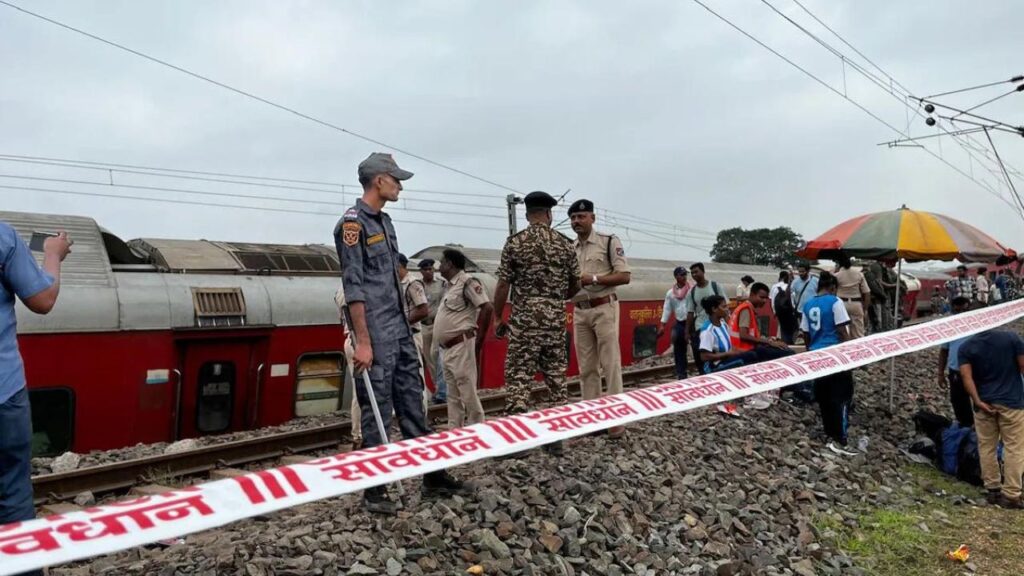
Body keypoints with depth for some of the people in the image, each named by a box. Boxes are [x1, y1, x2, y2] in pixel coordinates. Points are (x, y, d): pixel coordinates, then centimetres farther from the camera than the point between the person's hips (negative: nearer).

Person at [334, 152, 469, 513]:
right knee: (377, 410, 0)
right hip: (376, 333, -8)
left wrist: (404, 323, 17)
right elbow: (353, 286, -16)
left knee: (412, 402, 12)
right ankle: (374, 489, 12)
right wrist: (363, 341, -19)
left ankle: (433, 476, 20)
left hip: (401, 327, 9)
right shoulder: (352, 224, -11)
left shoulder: (384, 220, 15)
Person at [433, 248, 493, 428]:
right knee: (453, 395, 12)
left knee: (468, 392, -7)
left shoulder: (467, 282, -8)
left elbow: (487, 308, -16)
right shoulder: (451, 286, 19)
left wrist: (478, 341, -14)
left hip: (461, 346, -10)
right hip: (447, 348, 10)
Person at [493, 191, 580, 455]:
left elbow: (503, 285, -3)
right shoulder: (565, 244, 6)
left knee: (518, 378, 0)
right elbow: (575, 285, 12)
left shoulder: (515, 242, -2)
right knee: (557, 378, 9)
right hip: (556, 319, 3)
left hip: (524, 319, -3)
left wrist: (497, 318, 7)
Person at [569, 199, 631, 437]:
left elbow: (624, 276, -9)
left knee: (610, 364, -5)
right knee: (586, 367, 8)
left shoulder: (609, 242, -3)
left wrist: (593, 279, -17)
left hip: (604, 308, -6)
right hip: (579, 311, 6)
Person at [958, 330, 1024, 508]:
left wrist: (978, 401, -11)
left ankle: (993, 490, 15)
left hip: (984, 403, 2)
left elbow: (966, 376, -11)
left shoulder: (966, 347, -2)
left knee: (986, 447, 12)